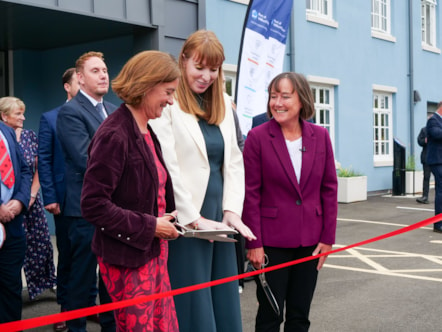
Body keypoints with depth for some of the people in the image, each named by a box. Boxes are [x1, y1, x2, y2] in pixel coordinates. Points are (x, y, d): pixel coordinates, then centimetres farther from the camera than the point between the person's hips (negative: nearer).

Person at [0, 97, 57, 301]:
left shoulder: (29, 136, 3)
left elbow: (39, 168, 5)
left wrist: (32, 195, -4)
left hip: (31, 200, 3)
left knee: (40, 242, 8)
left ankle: (45, 281, 24)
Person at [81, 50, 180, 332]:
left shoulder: (147, 133, 12)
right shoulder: (114, 135, -16)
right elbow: (93, 205, -20)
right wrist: (149, 227, -17)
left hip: (154, 253, 8)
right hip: (127, 260, -8)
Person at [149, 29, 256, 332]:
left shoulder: (224, 104, 14)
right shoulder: (167, 103, -8)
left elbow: (234, 162, 11)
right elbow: (168, 168, -14)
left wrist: (232, 210, -1)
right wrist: (194, 219, -15)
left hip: (218, 218, 7)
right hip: (184, 221, -7)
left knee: (225, 304, 12)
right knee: (193, 307, 0)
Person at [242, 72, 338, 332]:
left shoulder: (320, 136, 2)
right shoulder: (258, 137, -7)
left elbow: (329, 189, 5)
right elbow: (251, 194, -7)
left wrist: (328, 238, 2)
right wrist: (254, 243, -9)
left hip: (310, 241, 3)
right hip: (272, 242, -3)